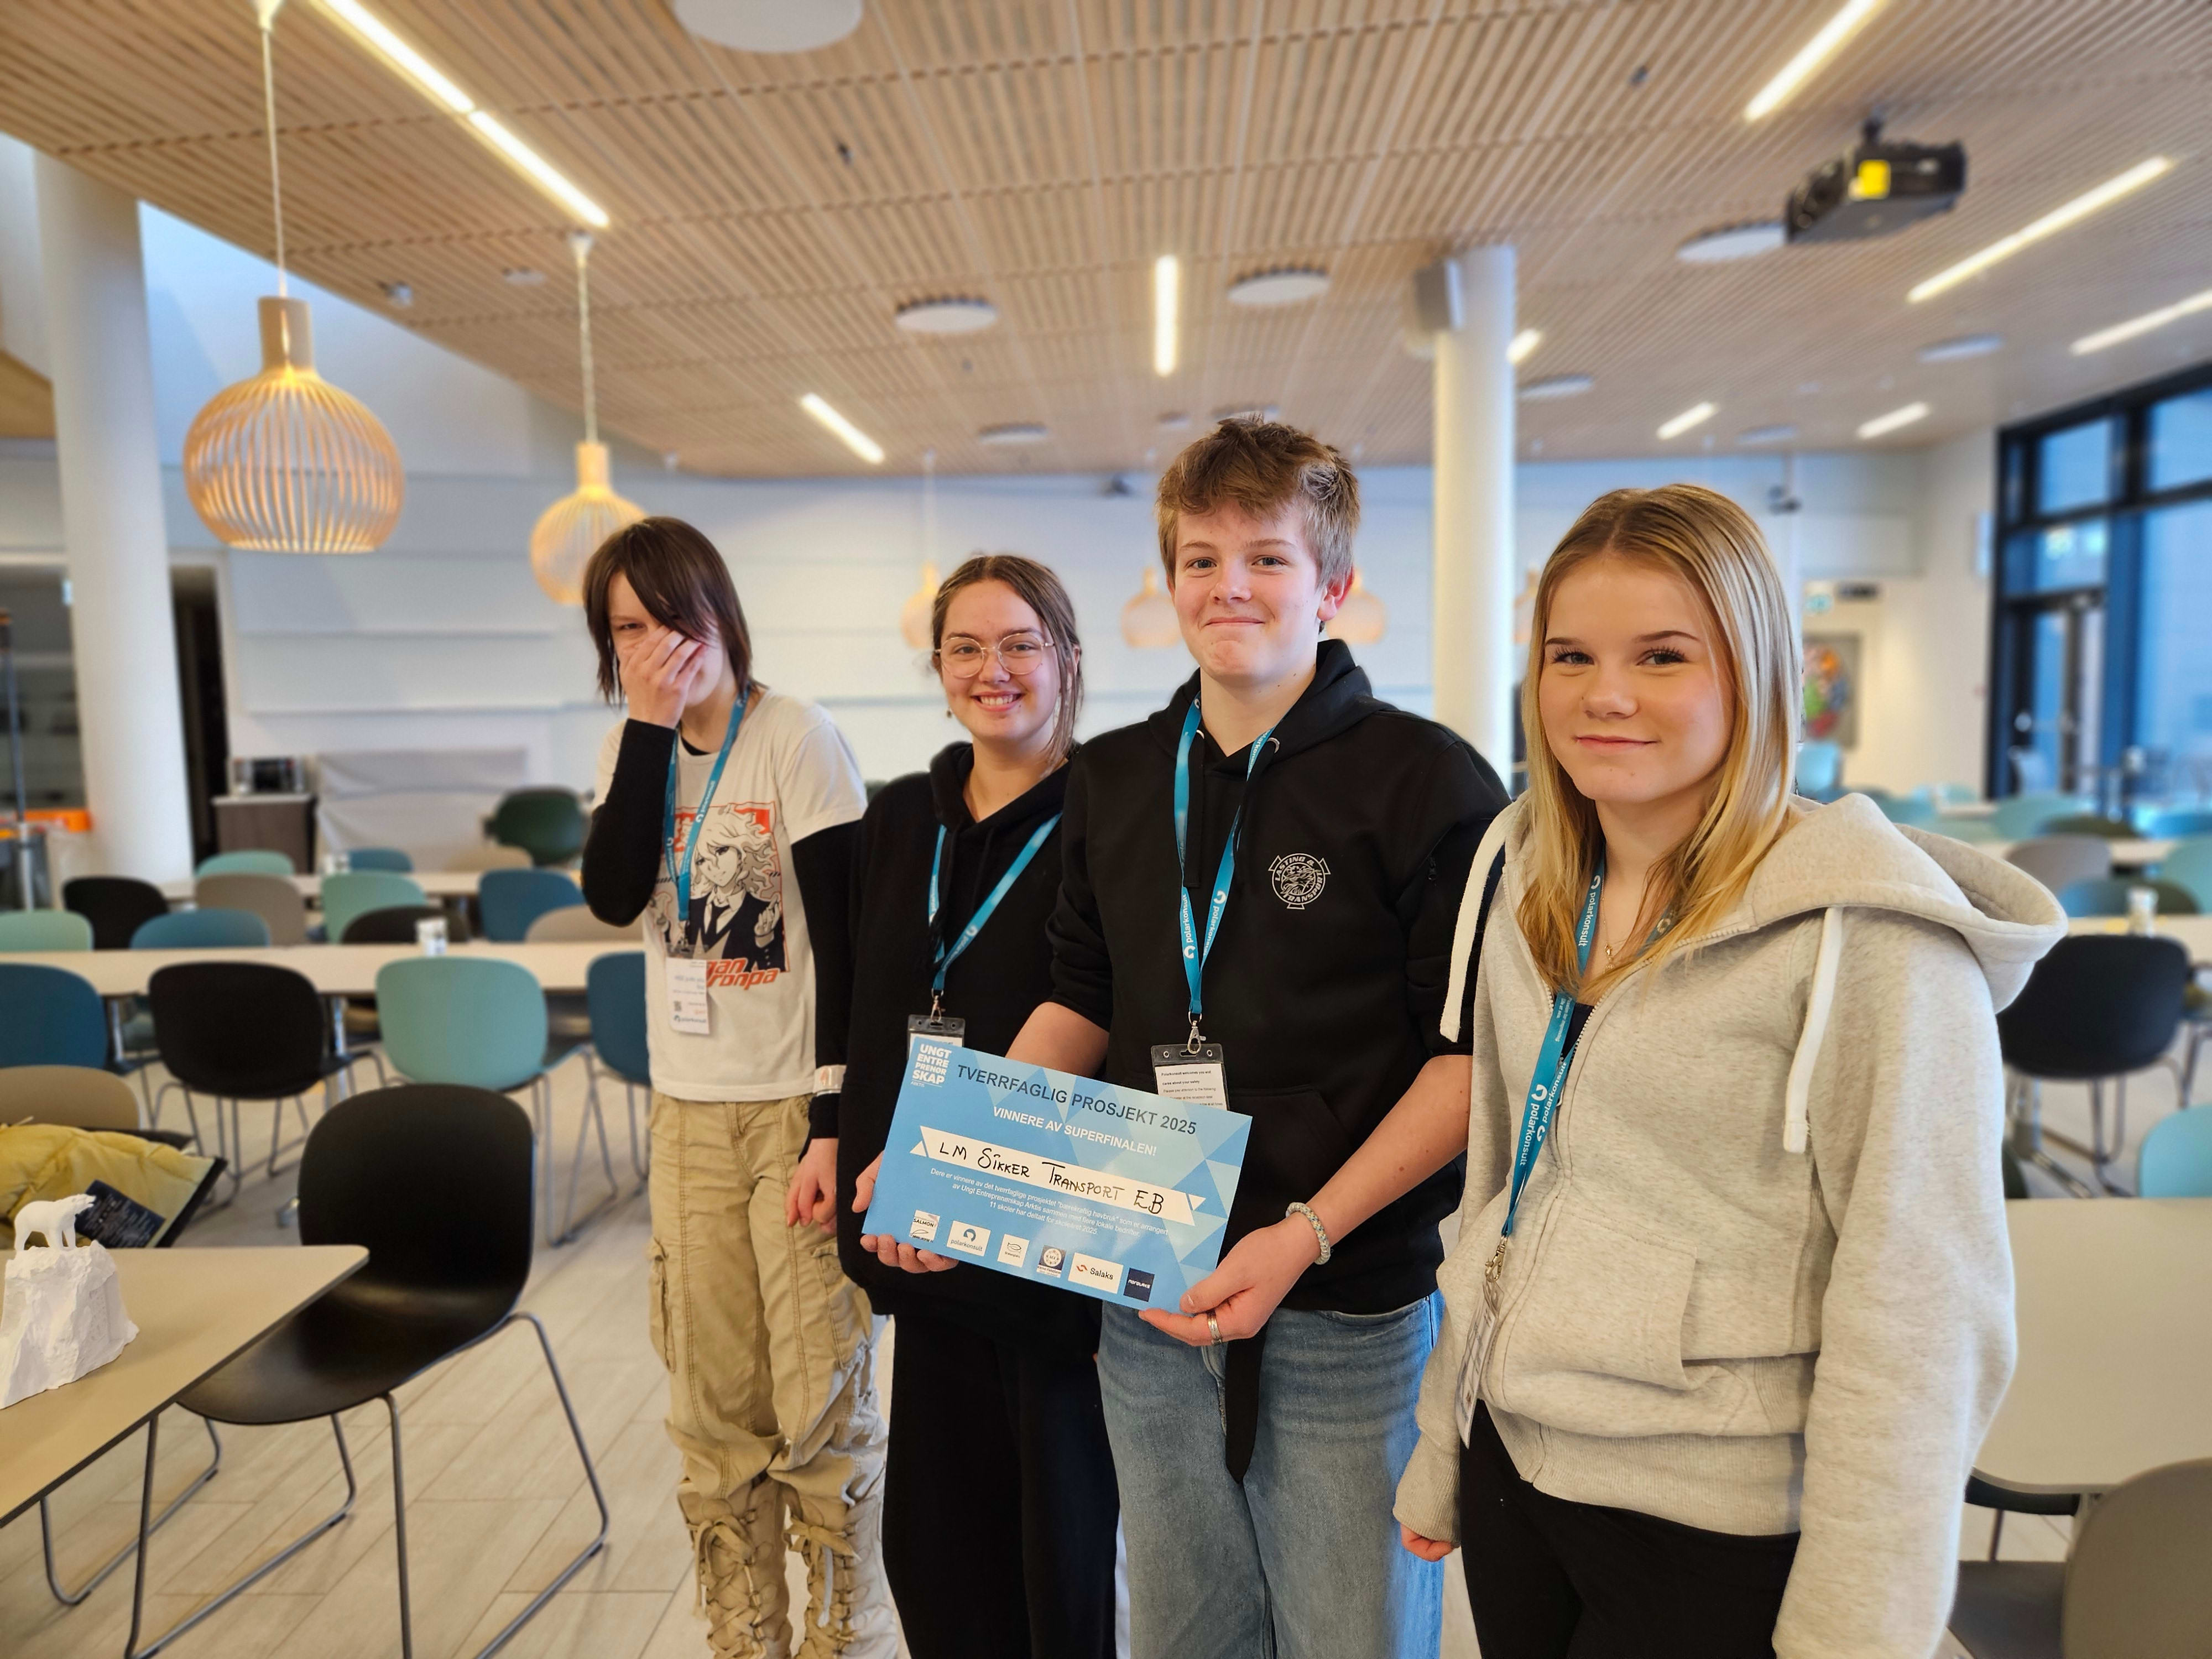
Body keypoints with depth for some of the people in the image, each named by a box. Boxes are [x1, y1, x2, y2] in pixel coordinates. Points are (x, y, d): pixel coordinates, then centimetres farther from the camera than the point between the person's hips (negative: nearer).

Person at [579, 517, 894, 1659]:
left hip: (797, 1099, -4)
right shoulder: (630, 748, 6)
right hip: (688, 1108, 5)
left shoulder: (797, 738, -10)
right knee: (712, 1406, 14)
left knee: (822, 1402, 5)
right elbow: (614, 894, -11)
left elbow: (844, 934, -12)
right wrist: (650, 726, -14)